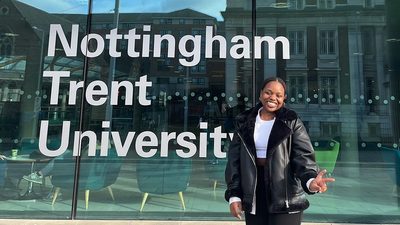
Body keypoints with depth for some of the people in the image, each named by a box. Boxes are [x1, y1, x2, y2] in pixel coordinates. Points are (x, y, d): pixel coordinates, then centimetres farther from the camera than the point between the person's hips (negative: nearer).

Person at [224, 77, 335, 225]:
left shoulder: (292, 122, -2)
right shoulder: (244, 122, 4)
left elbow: (303, 156, -12)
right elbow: (234, 159, 4)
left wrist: (310, 179, -33)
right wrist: (234, 195, -1)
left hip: (285, 200, -2)